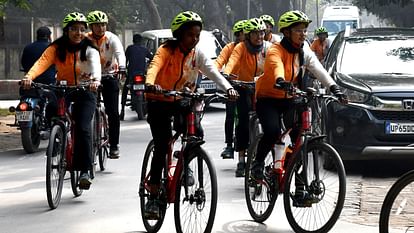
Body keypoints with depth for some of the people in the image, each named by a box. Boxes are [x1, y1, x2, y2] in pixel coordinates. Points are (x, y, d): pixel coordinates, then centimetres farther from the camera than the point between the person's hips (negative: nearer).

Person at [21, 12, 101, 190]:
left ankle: (85, 170, -14)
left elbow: (95, 65, -29)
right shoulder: (57, 48, -5)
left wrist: (95, 79, -52)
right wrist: (29, 77, -42)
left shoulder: (89, 50, -9)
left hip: (85, 92, -3)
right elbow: (42, 62, -22)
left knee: (82, 128, -20)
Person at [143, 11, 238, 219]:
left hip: (182, 101, 4)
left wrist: (228, 88, -37)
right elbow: (154, 66, -35)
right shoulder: (167, 50, -17)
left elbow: (213, 71, -18)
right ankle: (153, 198, -9)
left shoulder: (197, 54, -4)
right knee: (162, 146, -15)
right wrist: (150, 84, -57)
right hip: (160, 102, -4)